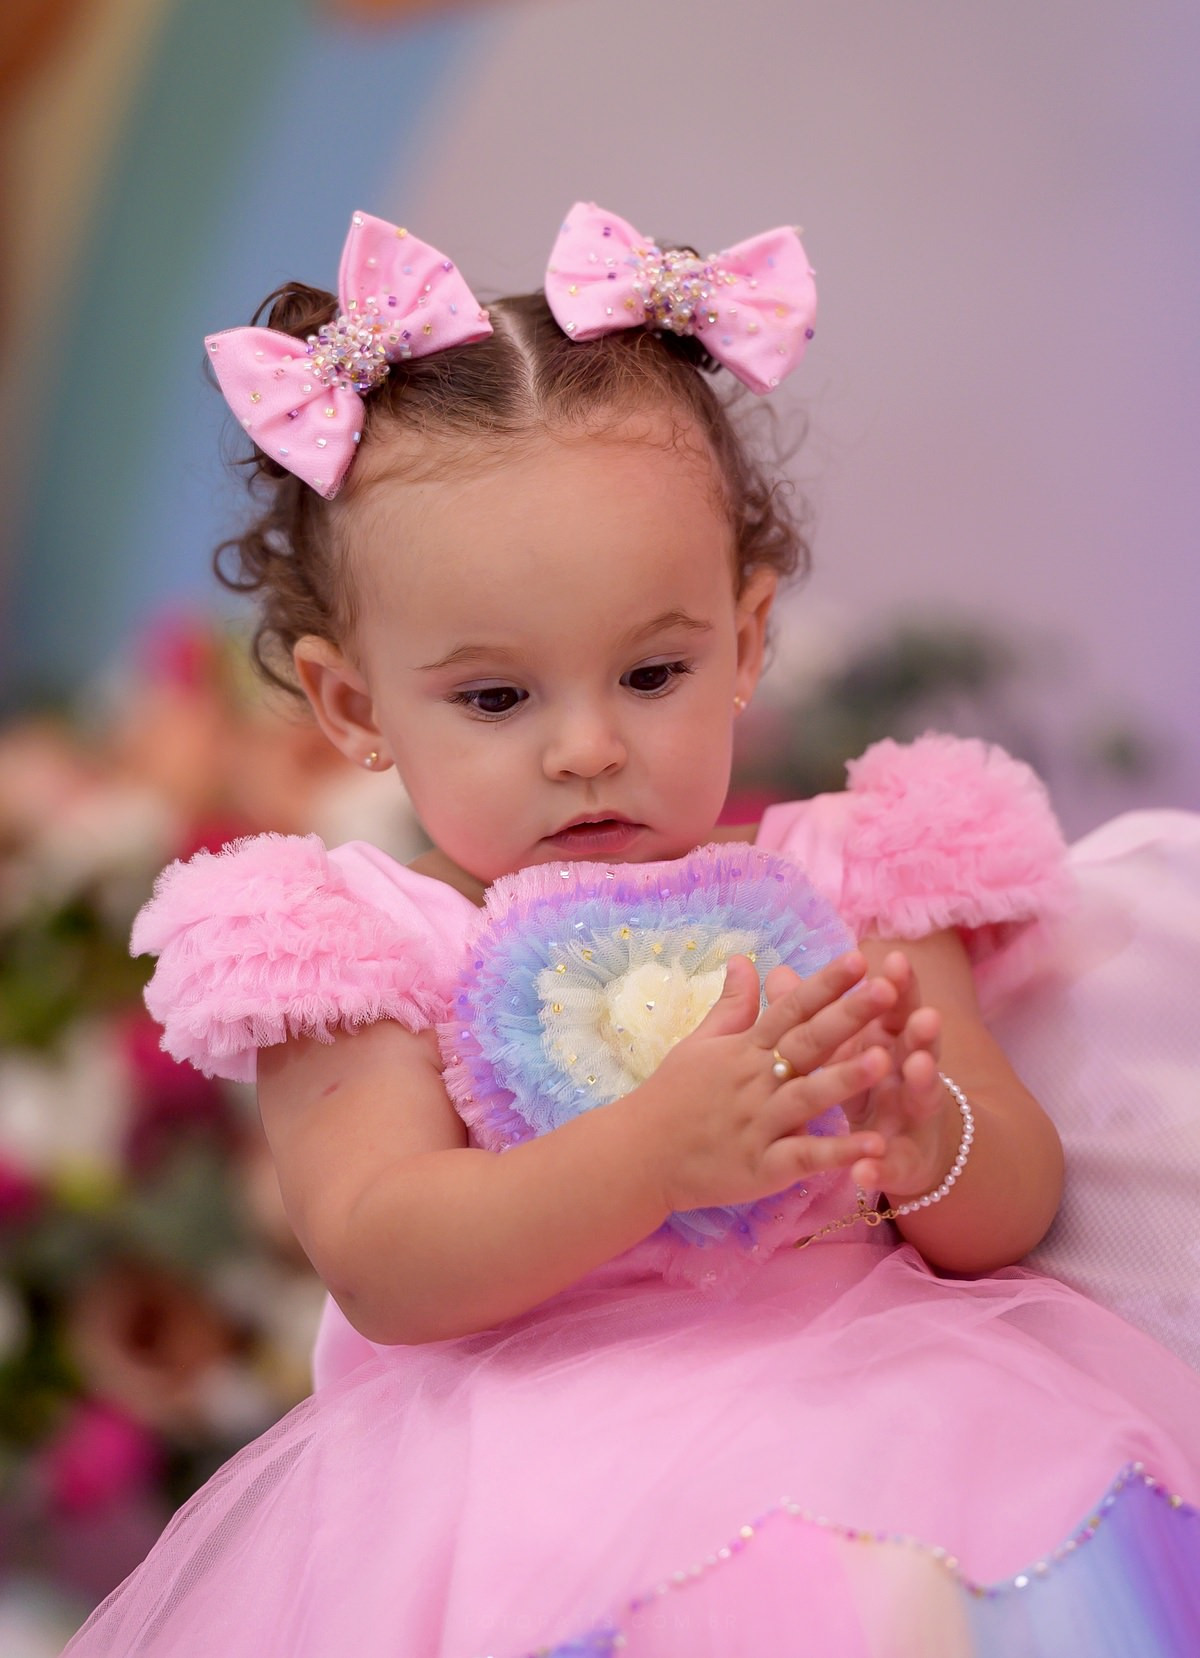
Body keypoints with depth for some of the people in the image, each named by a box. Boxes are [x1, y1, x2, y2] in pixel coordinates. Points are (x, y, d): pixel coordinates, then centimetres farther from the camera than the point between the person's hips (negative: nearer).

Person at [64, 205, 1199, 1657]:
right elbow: (381, 1268, -13)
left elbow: (1013, 1216, 6)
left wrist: (928, 1142, -18)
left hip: (841, 1404, 2)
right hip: (510, 1463, -1)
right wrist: (658, 1151, -28)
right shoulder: (359, 950, 1)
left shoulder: (846, 889, 8)